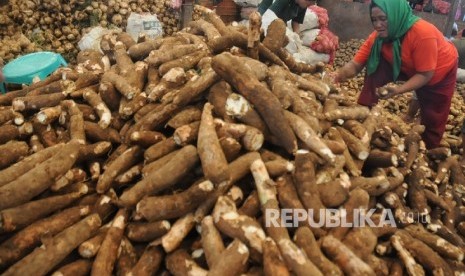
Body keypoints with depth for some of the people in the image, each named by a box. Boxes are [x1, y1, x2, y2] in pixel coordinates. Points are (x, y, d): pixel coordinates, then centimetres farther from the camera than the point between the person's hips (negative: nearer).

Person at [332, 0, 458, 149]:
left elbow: (426, 74, -35)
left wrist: (398, 90, -47)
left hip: (440, 73, -4)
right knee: (375, 65, -22)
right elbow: (355, 65, -26)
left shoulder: (423, 33, -40)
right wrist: (338, 75, -46)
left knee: (432, 119, 2)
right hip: (409, 69, 4)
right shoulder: (378, 36, -23)